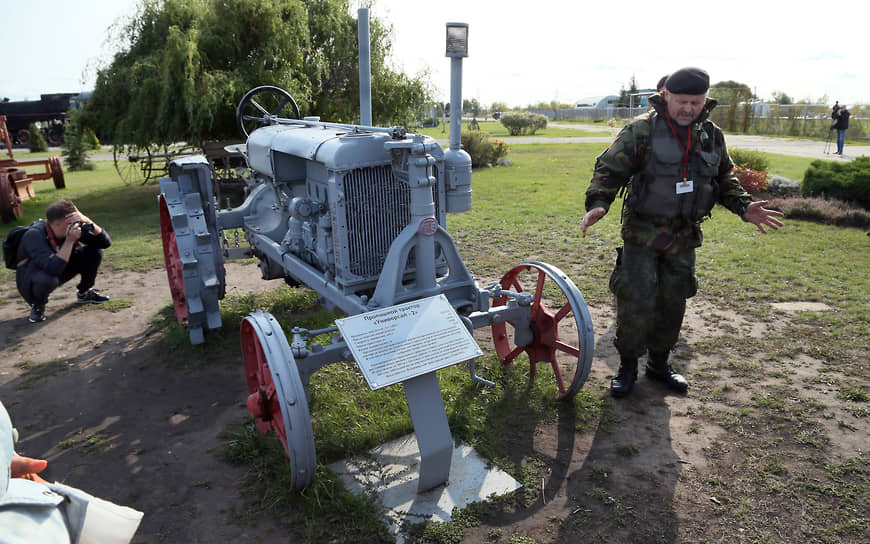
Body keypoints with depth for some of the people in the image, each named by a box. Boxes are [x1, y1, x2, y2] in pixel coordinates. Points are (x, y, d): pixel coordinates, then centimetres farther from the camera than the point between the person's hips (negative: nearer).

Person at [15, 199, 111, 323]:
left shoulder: (73, 228, -15)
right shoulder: (34, 235, -31)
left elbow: (105, 242, -16)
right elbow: (54, 268, -44)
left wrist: (88, 222, -30)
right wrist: (69, 241, -44)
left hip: (61, 272, 6)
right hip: (32, 280, -6)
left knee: (94, 251, -11)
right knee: (47, 280, -42)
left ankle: (84, 293, 10)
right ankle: (37, 305, -5)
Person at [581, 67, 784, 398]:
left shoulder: (711, 135, 8)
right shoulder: (641, 130, -9)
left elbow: (724, 178, 18)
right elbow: (609, 169, -12)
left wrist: (743, 206, 3)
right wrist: (598, 203, -29)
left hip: (684, 237, 5)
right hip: (643, 232, -5)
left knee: (673, 302, 12)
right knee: (636, 301, -7)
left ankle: (659, 362, 31)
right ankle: (628, 366, 13)